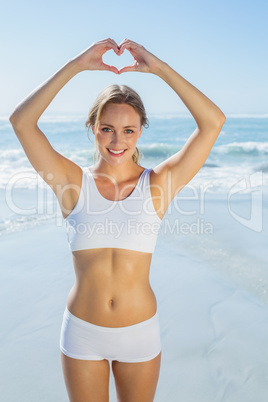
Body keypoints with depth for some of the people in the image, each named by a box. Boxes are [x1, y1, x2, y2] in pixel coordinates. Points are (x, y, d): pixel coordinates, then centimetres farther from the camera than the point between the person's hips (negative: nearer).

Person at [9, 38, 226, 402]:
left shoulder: (158, 184, -9)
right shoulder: (74, 183, -8)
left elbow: (213, 122, -16)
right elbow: (21, 121, -17)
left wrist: (159, 68, -19)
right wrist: (76, 66, -20)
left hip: (140, 333, 1)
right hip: (82, 332, 0)